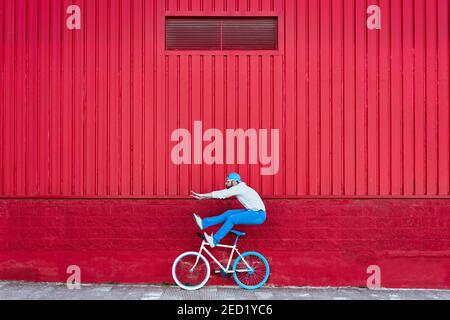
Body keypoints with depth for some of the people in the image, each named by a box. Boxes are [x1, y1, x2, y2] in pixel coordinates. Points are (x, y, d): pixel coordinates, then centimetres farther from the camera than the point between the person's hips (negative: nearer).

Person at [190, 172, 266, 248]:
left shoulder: (239, 188, -18)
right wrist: (202, 196, 3)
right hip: (252, 212, 9)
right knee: (228, 213, 2)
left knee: (231, 218, -19)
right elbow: (222, 194, 8)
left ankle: (214, 241, -16)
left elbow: (221, 194, -17)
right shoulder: (238, 188, 10)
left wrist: (201, 195, -11)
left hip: (259, 215, -9)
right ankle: (204, 223, 4)